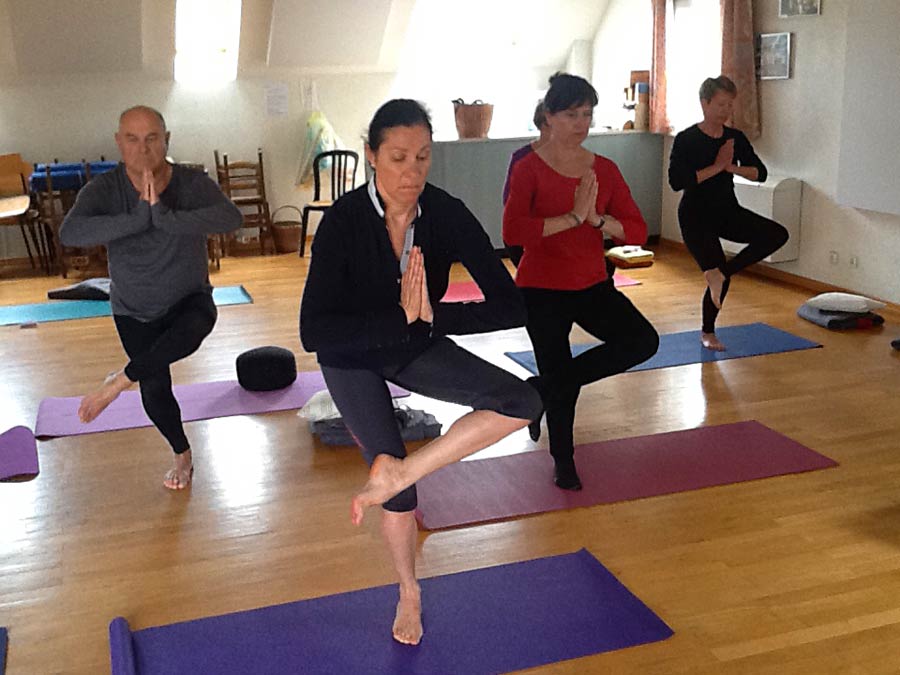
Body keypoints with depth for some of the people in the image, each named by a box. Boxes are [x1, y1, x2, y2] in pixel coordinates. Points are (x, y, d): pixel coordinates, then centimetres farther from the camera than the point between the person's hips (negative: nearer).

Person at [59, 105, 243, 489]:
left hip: (189, 301, -1)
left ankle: (121, 380, -13)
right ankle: (183, 455, 34)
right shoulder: (104, 190, -18)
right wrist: (139, 217, -45)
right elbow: (70, 233, -37)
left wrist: (164, 216, -48)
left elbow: (231, 218, -40)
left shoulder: (192, 184, -20)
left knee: (187, 335, -36)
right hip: (133, 312, 2)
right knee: (155, 392, 6)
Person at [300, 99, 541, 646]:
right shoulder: (344, 221, -28)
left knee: (522, 402, -18)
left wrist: (430, 315, -36)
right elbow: (314, 332, -35)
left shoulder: (447, 214, -21)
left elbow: (511, 307, -24)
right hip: (353, 355, -3)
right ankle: (409, 592, 28)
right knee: (395, 477, -2)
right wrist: (401, 319, -42)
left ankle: (398, 472, -14)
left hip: (416, 346, 3)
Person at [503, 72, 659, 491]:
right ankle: (563, 463, 33)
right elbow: (512, 231, -25)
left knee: (642, 341, -17)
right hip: (541, 289, -4)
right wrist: (572, 217, -27)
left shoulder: (605, 170, 3)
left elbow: (637, 231, -2)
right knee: (559, 375, 5)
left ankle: (544, 387, 3)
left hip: (592, 285, 4)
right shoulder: (530, 169, -10)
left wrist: (598, 220, -20)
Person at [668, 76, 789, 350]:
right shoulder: (686, 140, -13)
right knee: (717, 274, -8)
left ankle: (720, 272, -6)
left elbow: (760, 172, 1)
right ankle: (707, 333, 17)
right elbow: (676, 181, -25)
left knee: (777, 234, -14)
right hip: (696, 216, -6)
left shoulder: (736, 138, 2)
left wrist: (732, 166, -17)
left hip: (727, 211, 6)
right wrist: (717, 166, -22)